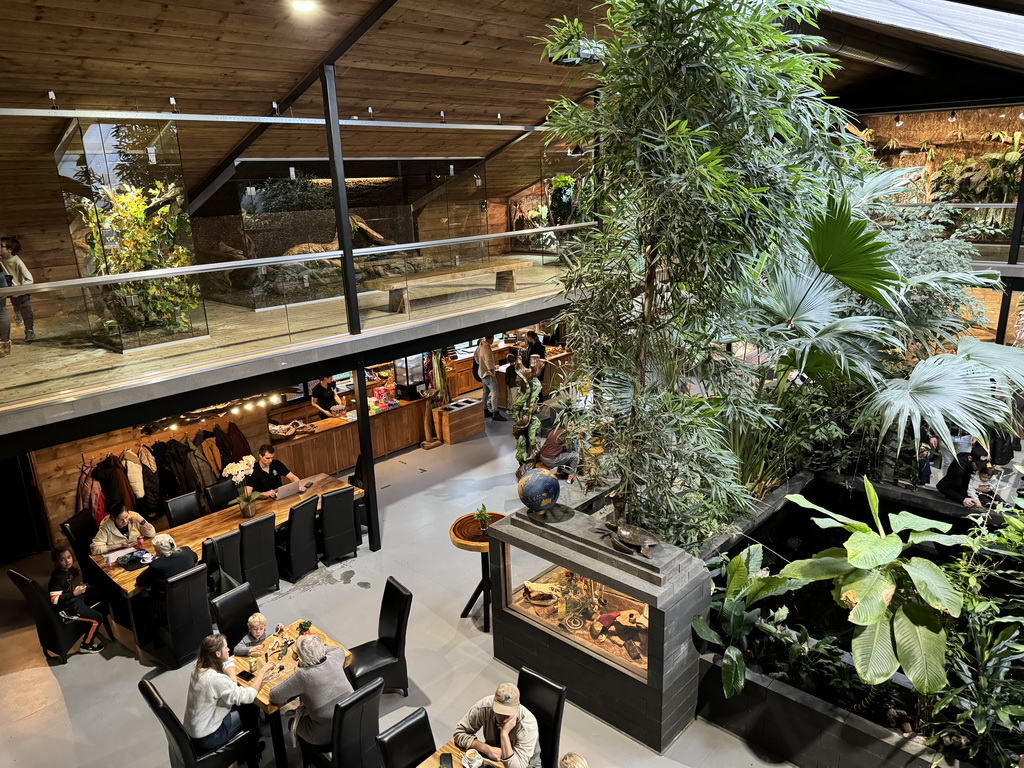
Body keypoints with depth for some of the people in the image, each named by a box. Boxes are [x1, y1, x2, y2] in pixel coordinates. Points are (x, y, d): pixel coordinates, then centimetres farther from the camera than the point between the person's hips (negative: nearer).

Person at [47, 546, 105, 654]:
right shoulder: (57, 578, -29)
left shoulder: (68, 569, -4)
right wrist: (74, 594, -35)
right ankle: (86, 646, 10)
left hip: (74, 598, 10)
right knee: (97, 618, -11)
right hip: (67, 608, -10)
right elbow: (55, 599, -33)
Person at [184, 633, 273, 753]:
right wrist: (262, 671, -19)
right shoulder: (215, 679, -33)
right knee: (252, 710, 8)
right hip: (207, 739, -7)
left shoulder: (198, 667, -8)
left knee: (241, 706, 15)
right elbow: (248, 696, -29)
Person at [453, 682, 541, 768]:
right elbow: (459, 733, -14)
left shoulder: (528, 724, -29)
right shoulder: (484, 706, -24)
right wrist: (486, 748, -25)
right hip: (491, 757, 3)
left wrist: (505, 734, -37)